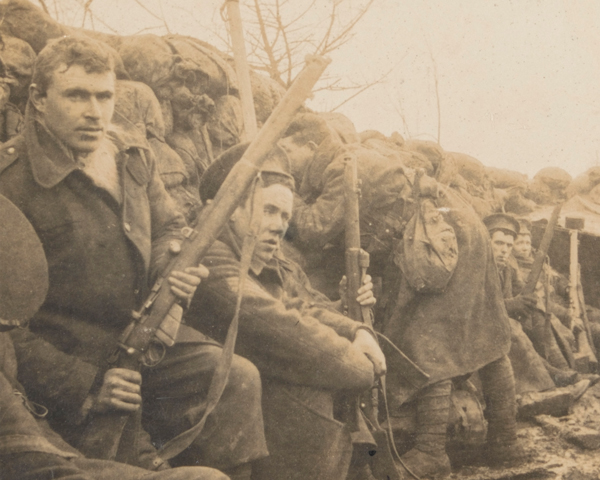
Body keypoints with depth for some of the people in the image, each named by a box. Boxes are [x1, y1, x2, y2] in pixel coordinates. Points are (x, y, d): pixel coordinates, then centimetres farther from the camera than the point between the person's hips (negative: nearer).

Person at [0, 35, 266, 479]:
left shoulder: (135, 159, 5)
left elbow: (169, 227, 20)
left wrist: (173, 269, -5)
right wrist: (83, 384, -23)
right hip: (66, 358, -6)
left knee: (238, 378, -10)